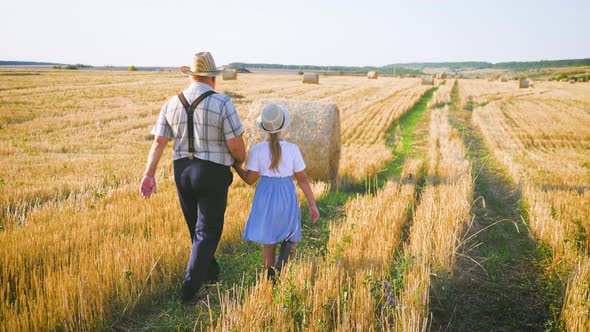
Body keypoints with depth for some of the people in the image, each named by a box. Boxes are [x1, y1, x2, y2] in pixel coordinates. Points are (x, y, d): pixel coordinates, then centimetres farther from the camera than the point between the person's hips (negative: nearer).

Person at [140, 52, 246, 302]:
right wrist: (242, 161, 6)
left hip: (182, 171, 6)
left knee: (196, 227, 22)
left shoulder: (172, 104, 2)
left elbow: (158, 142, -1)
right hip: (213, 173, -5)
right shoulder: (222, 103, -13)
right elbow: (236, 145, -15)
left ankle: (210, 273, 41)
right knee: (207, 231, 5)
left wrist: (148, 175, 0)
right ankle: (190, 288, 1)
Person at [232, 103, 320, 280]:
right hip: (287, 196, -1)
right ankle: (284, 254, -12)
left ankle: (270, 276, 13)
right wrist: (312, 204, 3)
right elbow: (302, 179, -5)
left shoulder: (257, 149, -9)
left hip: (265, 197, 1)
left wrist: (235, 165, 13)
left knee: (268, 241, 15)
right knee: (291, 236, 18)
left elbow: (250, 179, -3)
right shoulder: (292, 149, -9)